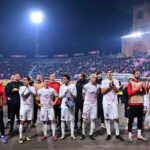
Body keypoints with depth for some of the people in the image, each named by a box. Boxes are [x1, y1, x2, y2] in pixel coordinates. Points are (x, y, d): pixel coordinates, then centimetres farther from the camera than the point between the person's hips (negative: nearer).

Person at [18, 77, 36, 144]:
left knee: (29, 121, 7)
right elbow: (21, 93, -18)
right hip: (23, 106, -1)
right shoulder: (21, 87, 1)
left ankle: (27, 136, 19)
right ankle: (21, 137, 0)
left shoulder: (32, 87, 2)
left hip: (30, 107, 1)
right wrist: (25, 87, -19)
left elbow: (34, 93, -18)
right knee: (22, 121, -4)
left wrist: (28, 86, -19)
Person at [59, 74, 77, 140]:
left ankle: (72, 134, 10)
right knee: (63, 120, 3)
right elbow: (60, 96, 1)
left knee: (72, 119, 3)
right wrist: (65, 92, -14)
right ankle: (63, 134, 13)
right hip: (64, 105, 1)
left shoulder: (73, 86, -2)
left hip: (71, 105, -1)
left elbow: (75, 96, 0)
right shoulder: (62, 87, 3)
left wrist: (70, 93, -17)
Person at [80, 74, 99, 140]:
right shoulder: (86, 86, -10)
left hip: (94, 104, 3)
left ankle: (91, 134, 10)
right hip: (87, 104, -3)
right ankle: (83, 134, 13)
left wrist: (94, 99, 8)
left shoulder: (97, 86, 1)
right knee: (84, 119, 1)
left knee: (93, 119, 2)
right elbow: (83, 94, 5)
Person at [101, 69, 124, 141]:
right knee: (106, 118, 3)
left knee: (116, 118, -3)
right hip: (106, 101, 0)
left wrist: (113, 85, -18)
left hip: (114, 101, 0)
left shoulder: (116, 81, 6)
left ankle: (117, 134, 6)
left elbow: (117, 90, -5)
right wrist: (109, 86, -11)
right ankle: (108, 134, 11)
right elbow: (102, 91, -5)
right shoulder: (103, 81, 4)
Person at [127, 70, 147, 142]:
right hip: (133, 104, -6)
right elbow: (129, 93, -14)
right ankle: (130, 135, 8)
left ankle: (139, 135, 16)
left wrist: (143, 88, -10)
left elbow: (144, 92, 10)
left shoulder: (141, 83, 12)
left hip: (140, 103, 6)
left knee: (140, 119, 8)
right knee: (131, 119, 0)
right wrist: (138, 88, -17)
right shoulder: (130, 83, -4)